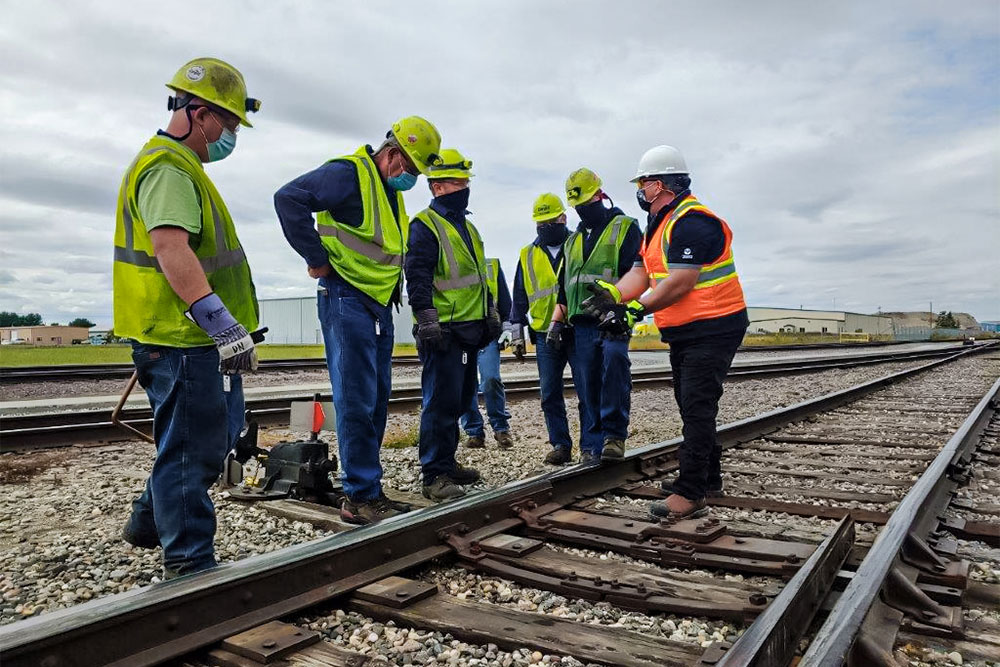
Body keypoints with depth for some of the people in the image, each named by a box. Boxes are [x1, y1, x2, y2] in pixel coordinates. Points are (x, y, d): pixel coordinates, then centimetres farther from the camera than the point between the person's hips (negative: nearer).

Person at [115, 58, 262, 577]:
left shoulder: (179, 165, 22)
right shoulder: (169, 167, -14)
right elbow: (170, 247, -29)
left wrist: (224, 326, 30)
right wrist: (224, 325, -34)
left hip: (192, 340, 11)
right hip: (182, 340, -11)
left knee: (217, 434, 20)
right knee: (191, 448, -3)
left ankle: (149, 523, 35)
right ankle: (190, 565, 10)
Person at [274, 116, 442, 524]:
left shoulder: (392, 191, 18)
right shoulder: (349, 173, -12)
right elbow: (290, 199, -23)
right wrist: (317, 258, -18)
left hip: (379, 307, 10)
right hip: (347, 302, -9)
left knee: (376, 401, 12)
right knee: (356, 402, -7)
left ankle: (364, 490, 22)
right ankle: (361, 497, 2)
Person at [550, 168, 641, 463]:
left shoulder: (625, 228, 6)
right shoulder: (573, 240, 24)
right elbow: (564, 284, 27)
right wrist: (558, 319, 17)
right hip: (582, 323, 6)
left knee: (614, 357, -31)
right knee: (588, 387, 3)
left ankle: (614, 433, -23)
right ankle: (592, 446, 8)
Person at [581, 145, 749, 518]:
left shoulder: (691, 222, -20)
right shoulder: (660, 225, 14)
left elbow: (682, 281, -27)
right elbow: (641, 273, 8)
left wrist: (637, 310, -28)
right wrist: (611, 294, -9)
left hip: (713, 329, -11)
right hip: (684, 332, 11)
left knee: (696, 408, -11)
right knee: (691, 406, 17)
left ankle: (690, 493, -8)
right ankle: (708, 478, 30)